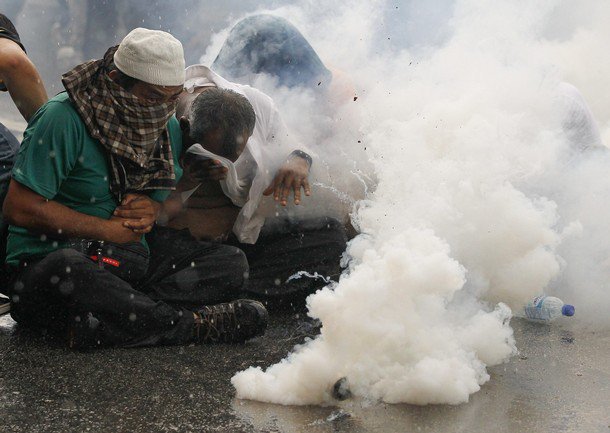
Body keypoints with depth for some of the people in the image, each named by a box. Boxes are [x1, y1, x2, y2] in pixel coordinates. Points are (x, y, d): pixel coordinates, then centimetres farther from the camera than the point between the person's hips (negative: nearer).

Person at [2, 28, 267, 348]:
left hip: (134, 258, 7)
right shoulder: (63, 118, -14)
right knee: (68, 271, -42)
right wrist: (108, 230, -12)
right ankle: (195, 323, -27)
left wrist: (155, 210, -4)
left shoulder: (170, 128, 8)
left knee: (231, 262, -10)